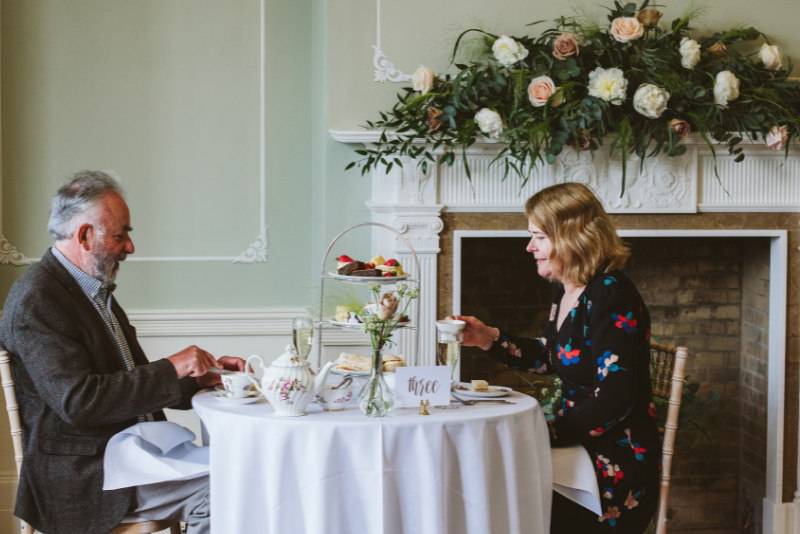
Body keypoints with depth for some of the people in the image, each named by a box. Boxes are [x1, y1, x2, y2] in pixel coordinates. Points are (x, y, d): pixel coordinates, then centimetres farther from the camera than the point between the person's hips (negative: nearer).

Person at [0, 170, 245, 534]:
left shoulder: (96, 290, 15)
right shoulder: (36, 299, -15)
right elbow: (77, 401, -24)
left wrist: (202, 377, 7)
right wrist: (170, 368, -20)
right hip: (82, 479, -9)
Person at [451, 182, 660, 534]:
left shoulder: (611, 297, -20)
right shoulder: (565, 290, 9)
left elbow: (613, 401, -24)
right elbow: (549, 358, 23)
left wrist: (546, 436, -19)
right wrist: (490, 339, 11)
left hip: (617, 470, -9)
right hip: (580, 447, 9)